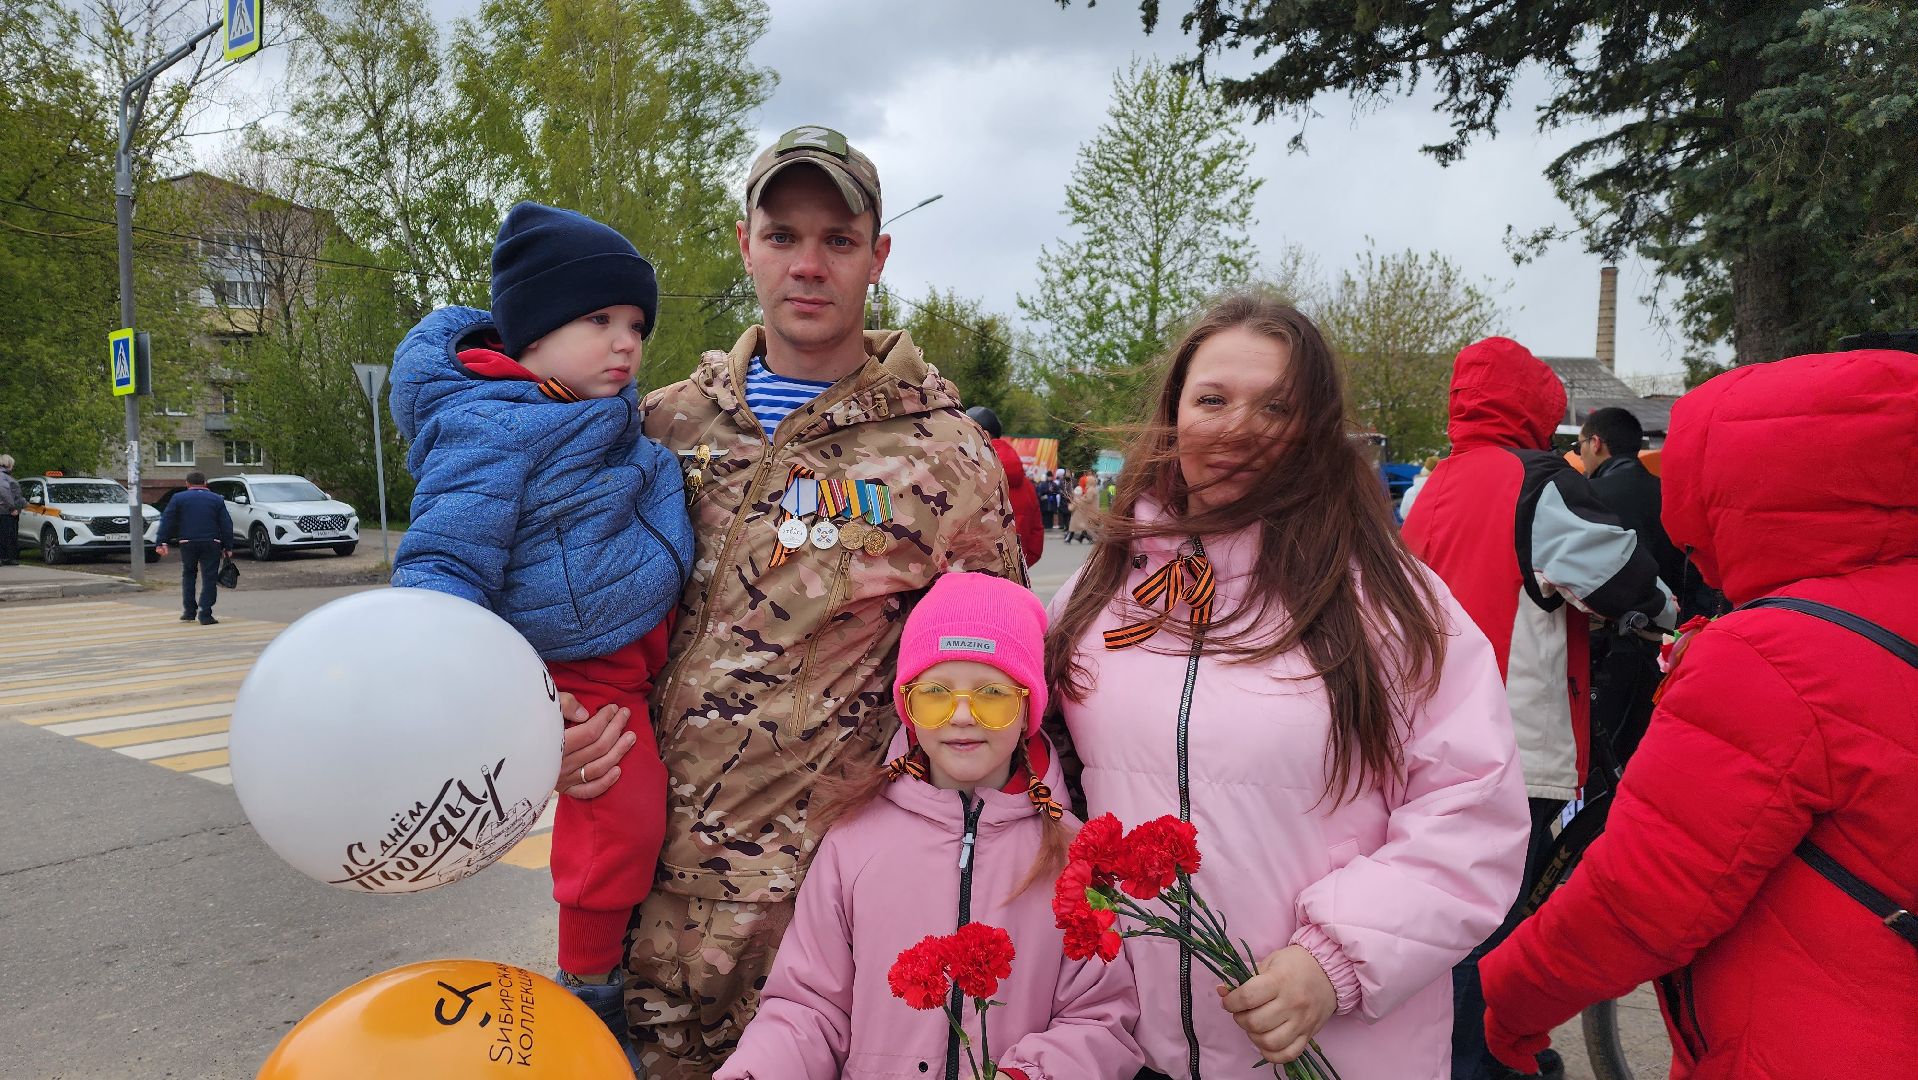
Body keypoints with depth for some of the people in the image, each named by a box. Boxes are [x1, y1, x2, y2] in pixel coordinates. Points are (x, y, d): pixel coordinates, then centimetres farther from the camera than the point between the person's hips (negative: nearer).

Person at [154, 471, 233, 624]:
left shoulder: (178, 498, 7)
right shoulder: (217, 499, 9)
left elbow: (167, 521, 1)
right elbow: (226, 524, 7)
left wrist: (162, 542, 1)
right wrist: (228, 547, 8)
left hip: (187, 543, 1)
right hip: (211, 543, -1)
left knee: (188, 575, 19)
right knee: (209, 578, 0)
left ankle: (189, 611, 18)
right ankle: (205, 615, -6)